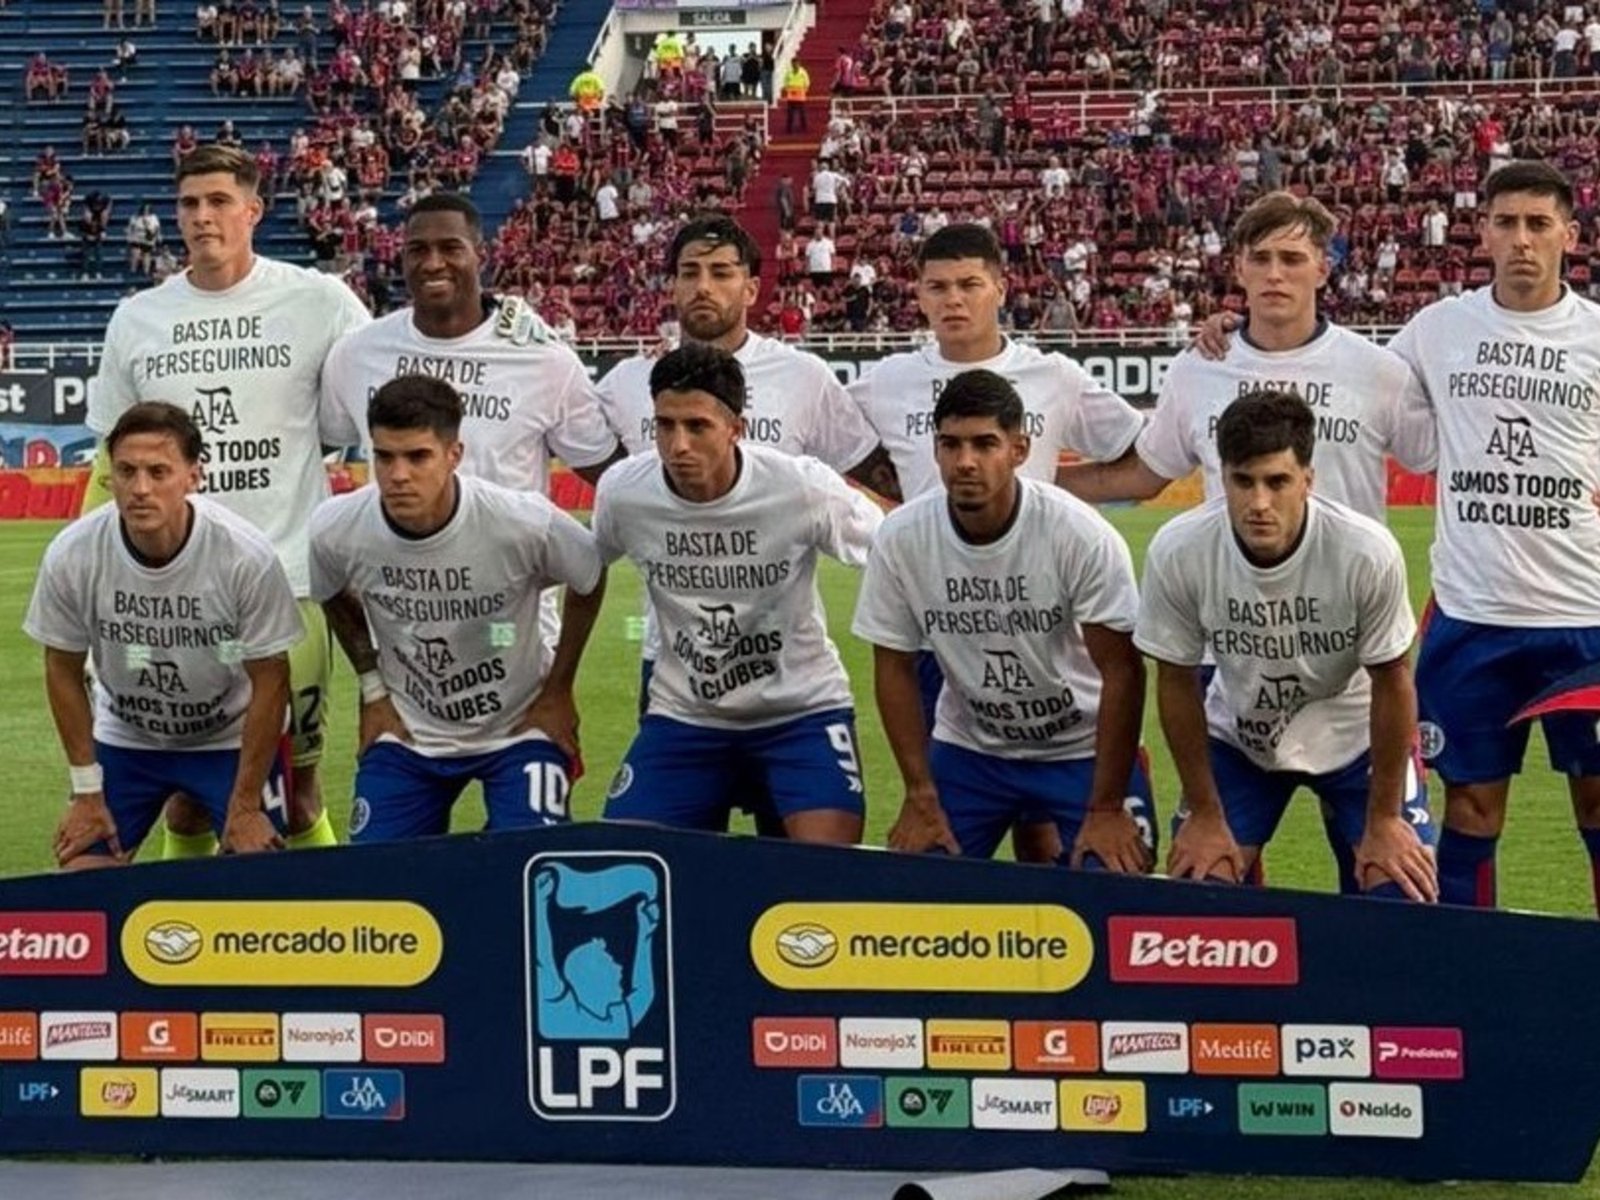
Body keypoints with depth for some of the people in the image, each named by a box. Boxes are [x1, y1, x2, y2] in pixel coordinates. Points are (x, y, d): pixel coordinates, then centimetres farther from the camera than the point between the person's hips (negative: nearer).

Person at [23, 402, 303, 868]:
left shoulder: (247, 557, -28)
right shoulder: (71, 555, -22)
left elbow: (269, 681, -16)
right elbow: (64, 670, -5)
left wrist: (245, 806, -12)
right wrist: (87, 792, -3)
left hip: (232, 738, -2)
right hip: (123, 738, 2)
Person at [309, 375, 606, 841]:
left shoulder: (525, 522, -26)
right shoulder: (335, 531, -18)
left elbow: (589, 582, -4)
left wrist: (558, 689, -1)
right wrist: (372, 687, 5)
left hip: (518, 728, -2)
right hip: (406, 733, 2)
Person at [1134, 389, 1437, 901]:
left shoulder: (1368, 552, -31)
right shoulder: (1177, 551, -27)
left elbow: (1391, 683, -15)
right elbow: (1177, 682, -11)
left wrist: (1384, 819, -9)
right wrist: (1205, 815, -5)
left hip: (1355, 735, -1)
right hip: (1237, 736, 1)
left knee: (1407, 897, -13)